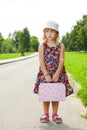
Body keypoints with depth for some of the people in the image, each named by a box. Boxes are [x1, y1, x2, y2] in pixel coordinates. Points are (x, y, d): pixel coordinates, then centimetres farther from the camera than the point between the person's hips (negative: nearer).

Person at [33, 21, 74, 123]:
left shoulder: (61, 46, 1)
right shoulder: (42, 46, -1)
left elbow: (61, 61, -5)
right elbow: (41, 62, -7)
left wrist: (57, 74, -17)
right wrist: (46, 75, -17)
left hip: (57, 73, 1)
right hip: (45, 73, 0)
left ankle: (55, 115, 18)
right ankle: (45, 114, 17)